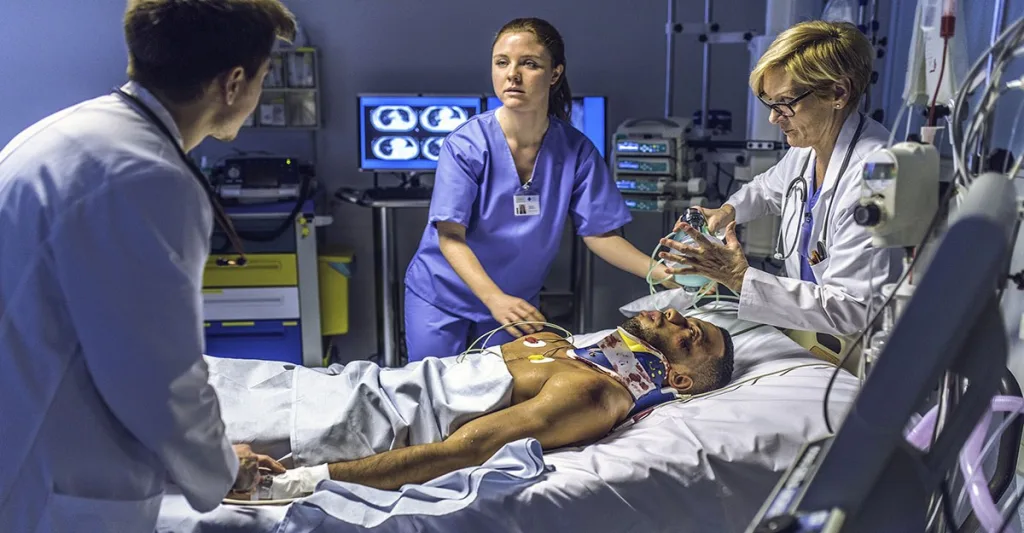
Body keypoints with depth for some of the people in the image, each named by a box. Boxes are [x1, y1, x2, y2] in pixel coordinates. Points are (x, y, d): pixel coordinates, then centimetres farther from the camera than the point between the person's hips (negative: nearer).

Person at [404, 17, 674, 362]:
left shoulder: (576, 151, -13)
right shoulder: (467, 144, -20)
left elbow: (599, 232, -9)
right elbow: (450, 237, -22)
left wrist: (661, 273, -23)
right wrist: (495, 299, -36)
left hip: (517, 304, 2)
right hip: (441, 298, -2)